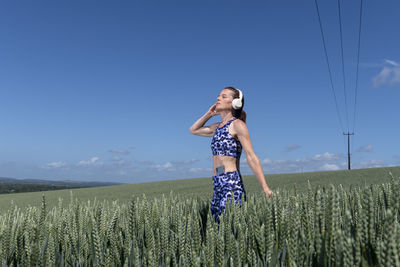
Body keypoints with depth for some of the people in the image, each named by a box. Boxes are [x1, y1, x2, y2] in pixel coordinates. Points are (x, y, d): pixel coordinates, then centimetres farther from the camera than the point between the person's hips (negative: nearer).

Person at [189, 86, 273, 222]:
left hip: (232, 184, -7)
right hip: (218, 185, 8)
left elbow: (251, 157, -9)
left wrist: (265, 188, -13)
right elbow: (193, 130, 33)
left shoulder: (237, 124, -3)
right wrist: (209, 113, 21)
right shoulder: (217, 127, 19)